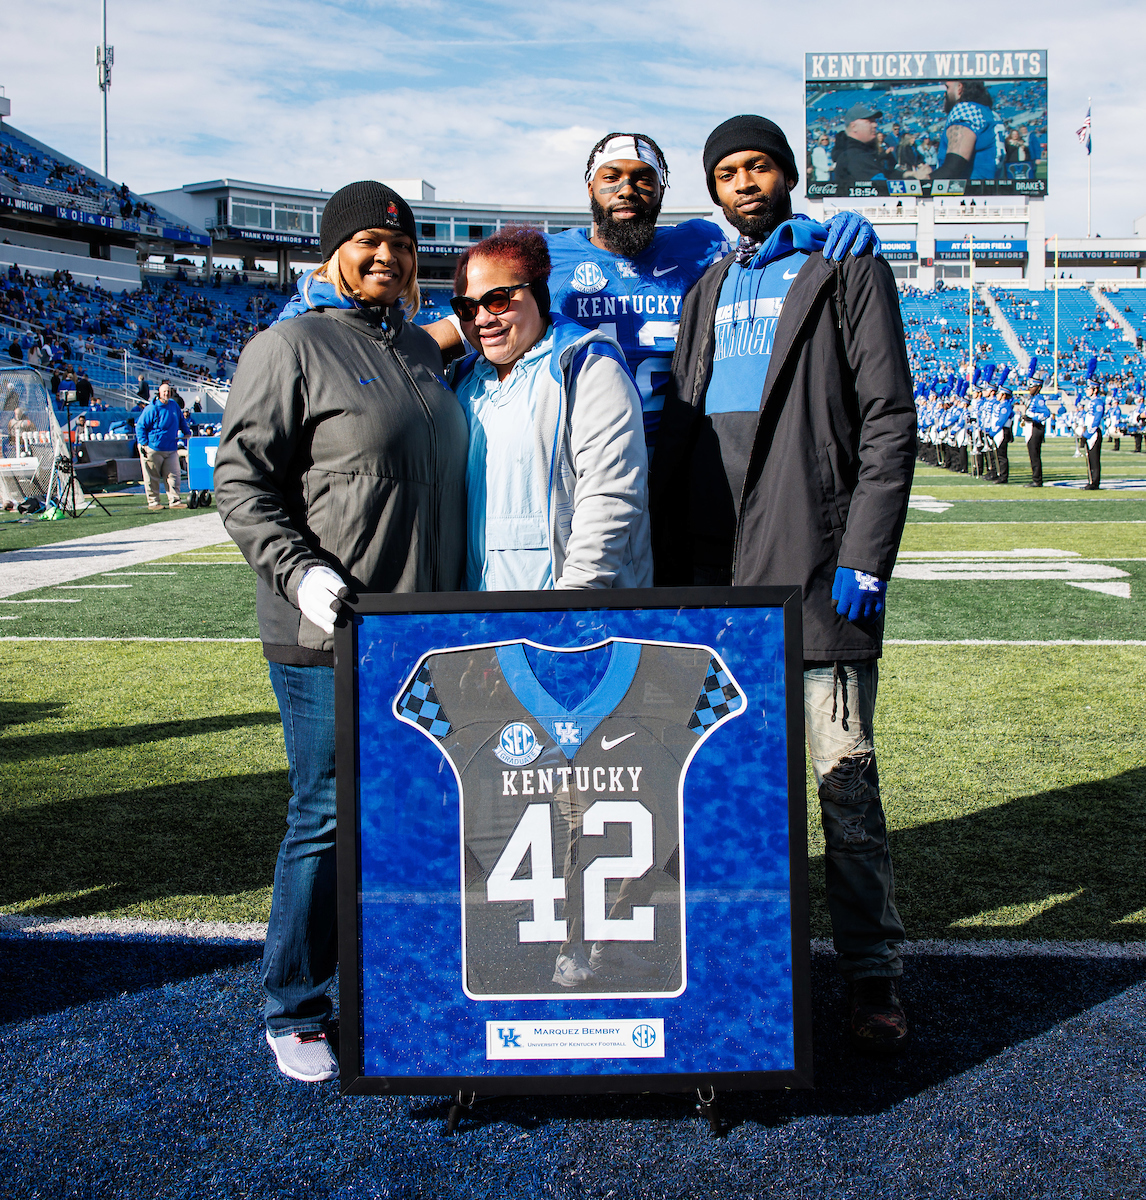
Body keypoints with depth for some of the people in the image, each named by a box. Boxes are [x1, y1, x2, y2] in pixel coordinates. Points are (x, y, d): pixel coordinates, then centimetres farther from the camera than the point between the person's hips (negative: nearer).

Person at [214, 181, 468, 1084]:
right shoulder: (292, 347, -5)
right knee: (328, 820, 0)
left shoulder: (421, 349, 16)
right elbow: (242, 478, -8)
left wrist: (456, 599, 19)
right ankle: (297, 1013, 18)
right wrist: (298, 570, -21)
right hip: (329, 637, -7)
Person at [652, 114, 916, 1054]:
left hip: (815, 569, -5)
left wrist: (866, 555, -12)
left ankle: (873, 976, 10)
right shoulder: (707, 290, 21)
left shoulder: (847, 271, 6)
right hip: (716, 576, 5)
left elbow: (889, 419, -2)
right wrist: (668, 569, 11)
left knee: (845, 781, -2)